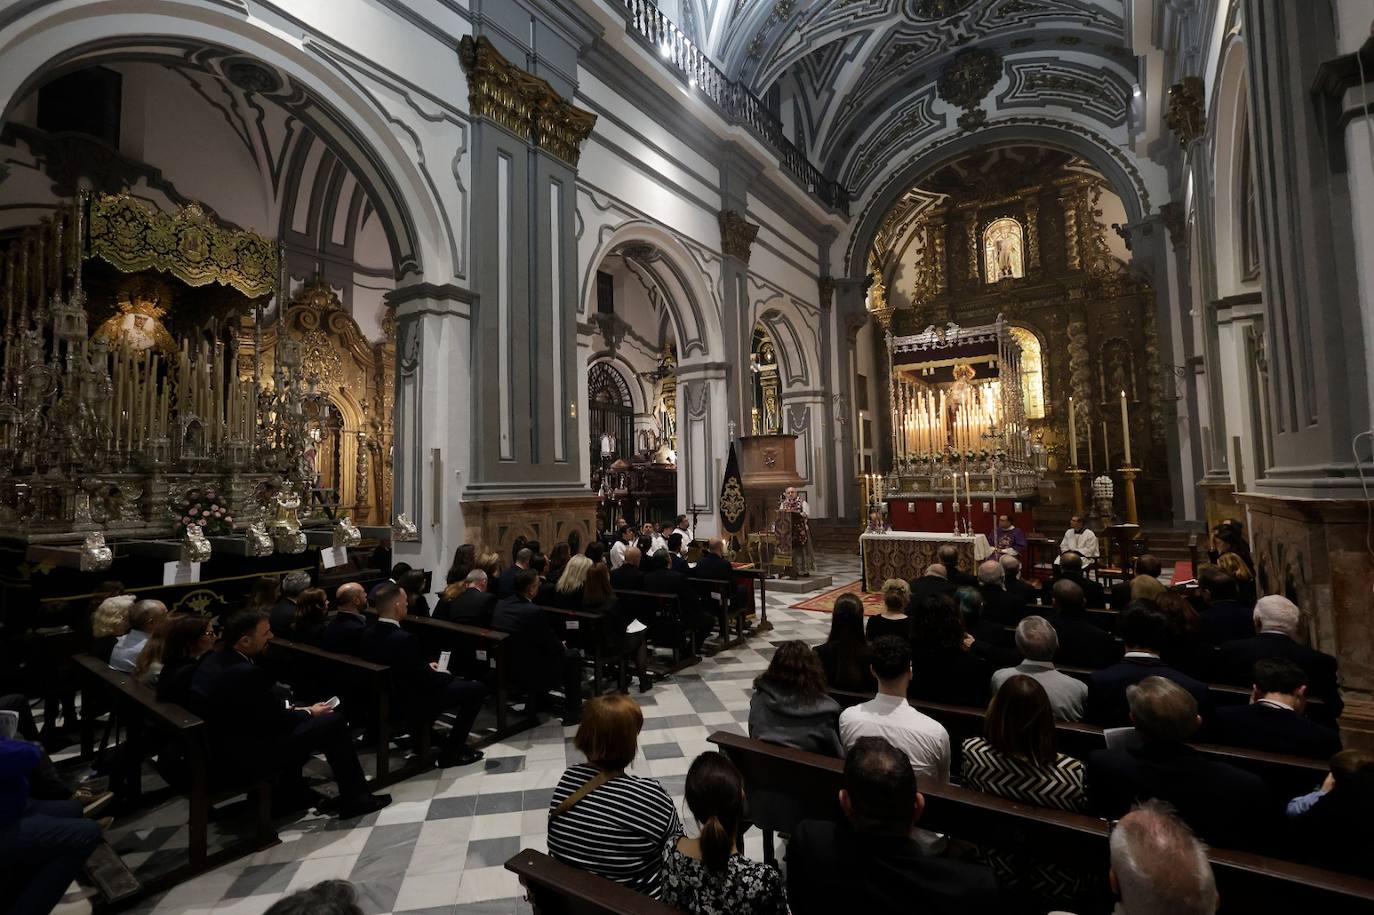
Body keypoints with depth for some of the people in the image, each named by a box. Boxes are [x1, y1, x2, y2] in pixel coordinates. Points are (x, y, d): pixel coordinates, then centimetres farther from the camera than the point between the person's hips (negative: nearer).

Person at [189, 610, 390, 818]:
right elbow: (279, 722, -17)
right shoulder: (246, 673, -28)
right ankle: (354, 799, 4)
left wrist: (293, 709, 5)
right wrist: (310, 712, 1)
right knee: (333, 722, -6)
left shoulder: (213, 660, 0)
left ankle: (291, 792, 30)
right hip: (243, 757, -10)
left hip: (218, 748, 10)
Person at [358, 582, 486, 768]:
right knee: (477, 689, 1)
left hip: (386, 697, 9)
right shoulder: (404, 639, -32)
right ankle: (451, 753, 4)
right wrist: (446, 675, -5)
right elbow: (425, 680, -23)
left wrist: (427, 666, 6)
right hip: (412, 704, -9)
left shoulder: (368, 634, -7)